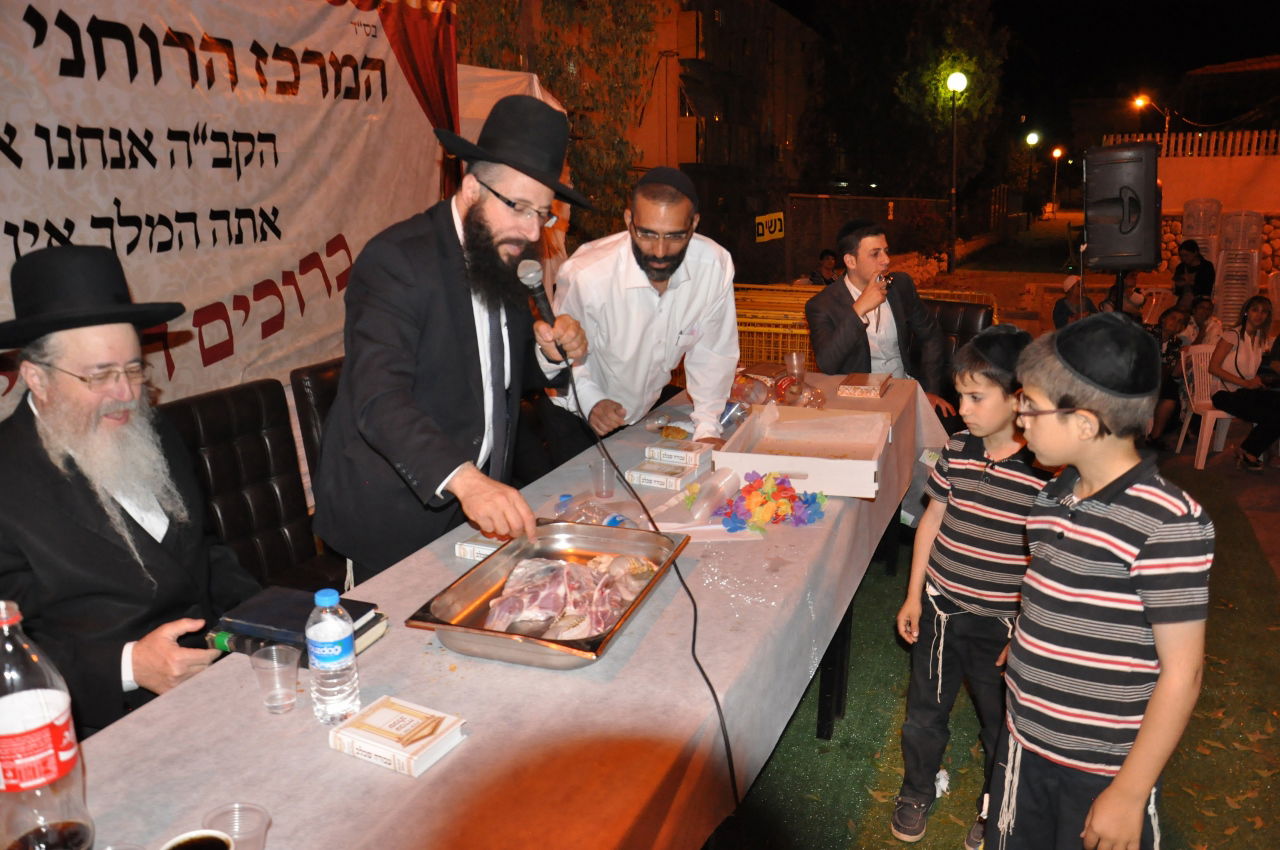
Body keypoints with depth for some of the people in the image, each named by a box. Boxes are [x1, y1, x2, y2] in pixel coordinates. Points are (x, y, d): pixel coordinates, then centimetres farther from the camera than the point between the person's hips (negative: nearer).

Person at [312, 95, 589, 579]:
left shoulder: (501, 252, 3)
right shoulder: (397, 259, -21)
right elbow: (378, 399, -33)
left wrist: (549, 354, -7)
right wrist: (464, 479, -47)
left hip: (480, 499, 7)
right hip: (394, 516, -7)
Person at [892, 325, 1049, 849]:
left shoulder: (1046, 471, -19)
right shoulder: (957, 451, -6)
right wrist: (914, 596, 7)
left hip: (1003, 624, -3)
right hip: (940, 609, 4)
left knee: (1000, 725, 18)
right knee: (924, 710, 19)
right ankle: (916, 792, 45)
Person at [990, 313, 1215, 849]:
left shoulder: (1168, 524, -21)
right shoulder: (1054, 497, 1)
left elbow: (1181, 674, -18)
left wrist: (1130, 793, -15)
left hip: (1105, 771, -6)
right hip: (1024, 742, 6)